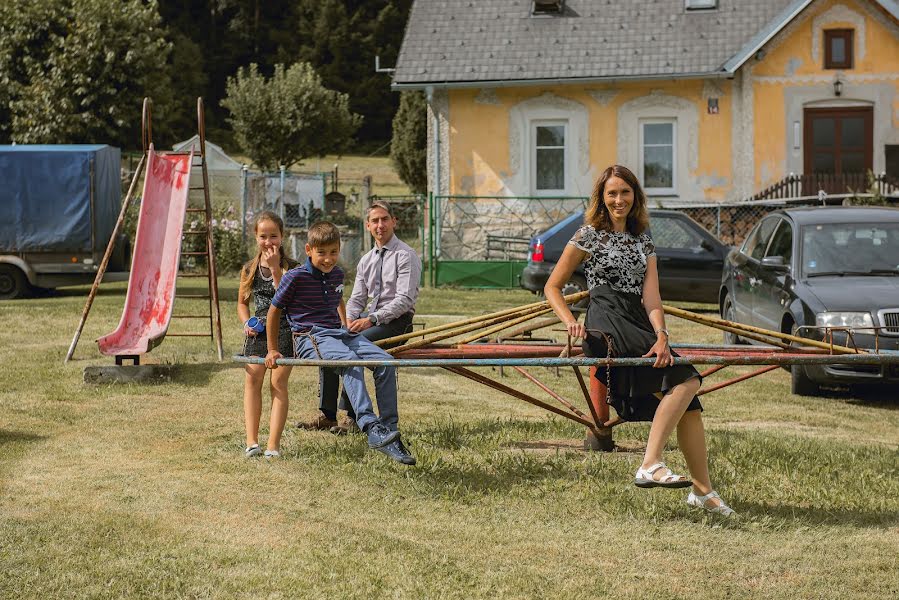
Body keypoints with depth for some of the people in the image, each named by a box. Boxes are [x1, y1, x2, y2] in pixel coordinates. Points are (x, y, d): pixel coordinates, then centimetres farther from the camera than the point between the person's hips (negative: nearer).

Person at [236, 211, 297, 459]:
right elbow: (242, 302, 19)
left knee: (278, 382, -6)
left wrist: (275, 268, -19)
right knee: (252, 378, -8)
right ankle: (252, 440, -8)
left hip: (284, 330, -3)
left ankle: (273, 443, -7)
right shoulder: (249, 269, 9)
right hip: (258, 331, 3)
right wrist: (246, 323, 1)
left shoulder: (291, 267, -2)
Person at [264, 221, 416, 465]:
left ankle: (390, 430, -15)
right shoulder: (295, 277, -7)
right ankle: (371, 428, -50)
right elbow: (273, 312, 2)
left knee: (385, 361, -16)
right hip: (310, 337, -7)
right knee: (350, 360, -37)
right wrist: (273, 350, 5)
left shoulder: (337, 274, 12)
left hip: (338, 332, 7)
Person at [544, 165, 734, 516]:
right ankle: (650, 466, -30)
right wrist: (571, 322, -10)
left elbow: (651, 296, 5)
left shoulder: (643, 241, 19)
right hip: (608, 324, -6)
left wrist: (661, 336, -12)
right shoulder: (590, 235, 5)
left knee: (689, 403, -7)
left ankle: (702, 490, -3)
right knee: (686, 379, -23)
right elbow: (552, 286, 7)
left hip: (639, 324, 6)